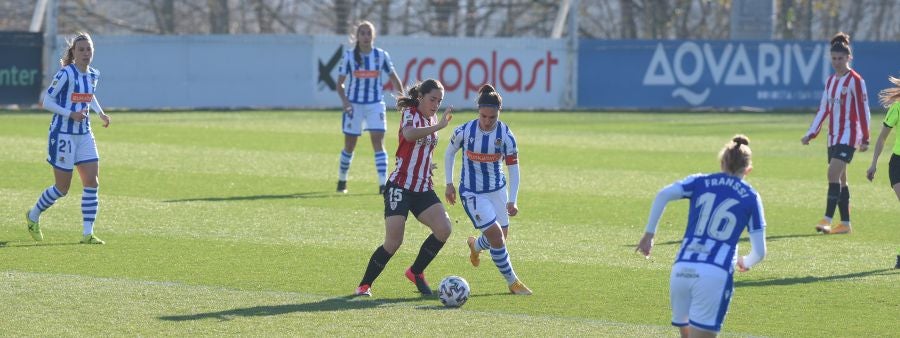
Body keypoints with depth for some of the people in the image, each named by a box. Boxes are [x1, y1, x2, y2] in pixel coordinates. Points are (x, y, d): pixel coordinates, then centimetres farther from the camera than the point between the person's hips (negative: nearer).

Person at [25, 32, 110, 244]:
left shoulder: (93, 75, 6)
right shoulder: (66, 74, -16)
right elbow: (47, 101, -14)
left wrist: (100, 113, 10)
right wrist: (71, 114, -24)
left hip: (84, 135, 6)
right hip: (63, 134, -6)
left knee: (92, 182, -5)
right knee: (62, 189, 1)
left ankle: (87, 234, -2)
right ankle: (34, 215, 28)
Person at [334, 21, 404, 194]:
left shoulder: (381, 55, 0)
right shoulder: (349, 56, -3)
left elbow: (394, 78, 9)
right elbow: (340, 83, 0)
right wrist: (344, 100, -16)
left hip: (375, 104, 0)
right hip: (354, 104, 0)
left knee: (378, 142, -12)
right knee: (349, 145, 7)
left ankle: (383, 184, -15)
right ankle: (342, 181, 26)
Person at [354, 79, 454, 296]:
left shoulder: (431, 119, 13)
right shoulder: (411, 114, -10)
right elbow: (409, 134, -36)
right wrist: (439, 126, -43)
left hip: (423, 189, 7)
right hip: (400, 187, -7)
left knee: (443, 229, -12)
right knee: (394, 242, -13)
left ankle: (416, 272, 8)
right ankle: (364, 285, 3)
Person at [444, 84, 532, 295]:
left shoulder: (506, 135, -14)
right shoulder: (465, 131, -17)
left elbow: (513, 168, -9)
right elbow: (450, 153, 2)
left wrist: (512, 201, -16)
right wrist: (449, 184, 2)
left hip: (498, 190, 4)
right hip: (472, 193, -3)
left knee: (501, 238, 13)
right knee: (496, 236, -13)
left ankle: (475, 246, 48)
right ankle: (512, 282, 2)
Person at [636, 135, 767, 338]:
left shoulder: (700, 182, 15)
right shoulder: (750, 198, 11)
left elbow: (664, 195, -4)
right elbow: (760, 252, 10)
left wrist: (649, 234, 4)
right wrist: (746, 262, 33)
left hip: (681, 270, 3)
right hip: (716, 275, -3)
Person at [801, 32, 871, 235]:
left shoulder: (855, 81, -7)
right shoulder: (831, 81, 14)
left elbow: (863, 110, -8)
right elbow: (823, 109, 18)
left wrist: (865, 139, -10)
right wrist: (811, 134, 13)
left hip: (848, 136, -8)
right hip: (833, 136, 8)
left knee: (834, 173, -19)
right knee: (840, 179, 8)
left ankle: (827, 219, -23)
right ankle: (845, 224, 12)